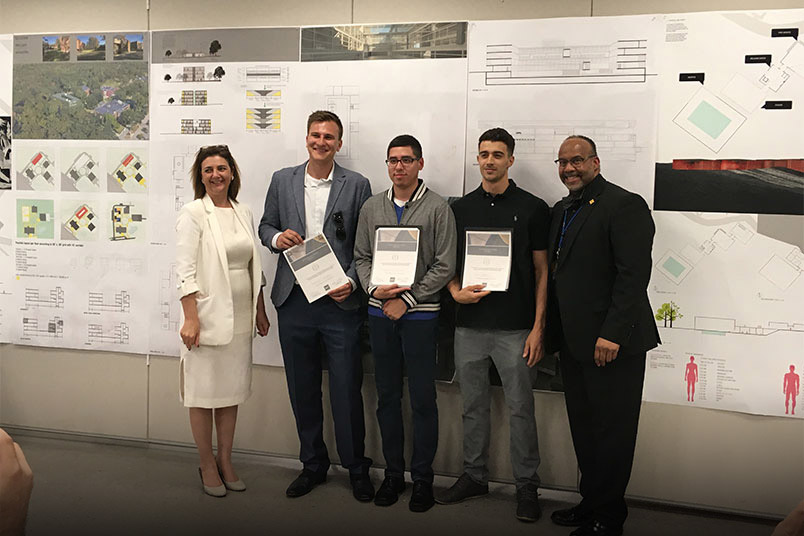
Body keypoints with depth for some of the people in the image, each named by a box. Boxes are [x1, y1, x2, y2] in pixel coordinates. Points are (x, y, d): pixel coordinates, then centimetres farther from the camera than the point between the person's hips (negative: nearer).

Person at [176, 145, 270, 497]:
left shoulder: (244, 214, 11)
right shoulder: (193, 214, -6)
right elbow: (185, 271, -12)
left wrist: (260, 311, 15)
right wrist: (191, 318, -18)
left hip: (240, 318, 6)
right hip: (207, 316, -5)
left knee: (231, 391, 13)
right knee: (204, 393, 4)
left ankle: (225, 461, 26)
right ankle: (207, 466, 19)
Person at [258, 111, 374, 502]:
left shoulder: (357, 185, 1)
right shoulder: (282, 180, 8)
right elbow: (265, 225, 16)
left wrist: (351, 282, -13)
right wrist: (277, 237, -7)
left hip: (340, 302, -3)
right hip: (294, 301, 3)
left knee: (347, 389, 2)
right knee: (302, 390, 12)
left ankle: (356, 467, 20)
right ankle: (313, 465, 29)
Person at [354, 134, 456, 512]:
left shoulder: (438, 208, -4)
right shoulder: (371, 208, 9)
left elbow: (445, 266, -7)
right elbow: (361, 257, 11)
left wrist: (406, 300, -11)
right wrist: (375, 289, -8)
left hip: (420, 314, -4)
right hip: (380, 314, 4)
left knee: (422, 399, 2)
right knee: (387, 396, 11)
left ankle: (422, 478, 16)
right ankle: (393, 473, 24)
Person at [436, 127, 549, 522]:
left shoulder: (532, 208, 0)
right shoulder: (461, 208, 9)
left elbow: (542, 272, -1)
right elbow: (448, 262, 14)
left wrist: (537, 328, -7)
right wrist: (456, 291, -8)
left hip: (514, 328, -3)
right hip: (469, 326, 3)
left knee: (520, 407, 3)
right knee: (473, 405, 12)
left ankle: (526, 485, 16)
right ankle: (474, 476, 26)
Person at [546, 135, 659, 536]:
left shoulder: (625, 205, -11)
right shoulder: (561, 210, 15)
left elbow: (634, 274, -18)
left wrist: (612, 334, -22)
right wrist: (552, 330, 10)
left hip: (612, 342, -8)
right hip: (573, 341, 8)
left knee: (612, 432, 3)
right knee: (583, 428, 17)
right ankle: (590, 502, 31)